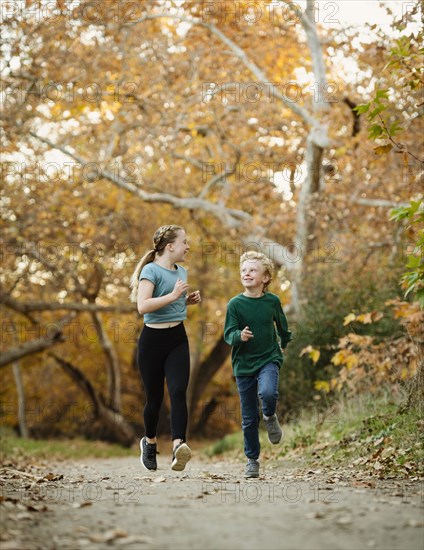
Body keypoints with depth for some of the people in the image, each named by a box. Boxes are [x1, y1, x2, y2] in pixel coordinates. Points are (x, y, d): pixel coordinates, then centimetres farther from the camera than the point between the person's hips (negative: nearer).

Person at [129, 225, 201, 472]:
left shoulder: (181, 272, 15)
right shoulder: (151, 270, -9)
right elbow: (143, 306, -22)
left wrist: (189, 300, 12)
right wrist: (173, 295, -23)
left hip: (178, 339, 5)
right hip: (153, 340, -5)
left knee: (178, 392, -15)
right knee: (155, 397, 6)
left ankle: (179, 446, -28)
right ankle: (150, 442, 32)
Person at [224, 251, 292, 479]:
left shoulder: (272, 301, -2)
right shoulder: (235, 304, -7)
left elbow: (282, 326, 16)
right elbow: (228, 334, -8)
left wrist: (283, 344, 28)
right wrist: (240, 336, -29)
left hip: (268, 359, 0)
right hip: (243, 363, 0)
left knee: (268, 393, -31)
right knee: (249, 417, 6)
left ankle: (270, 417, 4)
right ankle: (252, 460, 23)